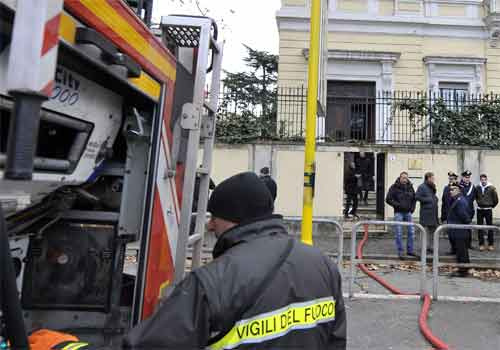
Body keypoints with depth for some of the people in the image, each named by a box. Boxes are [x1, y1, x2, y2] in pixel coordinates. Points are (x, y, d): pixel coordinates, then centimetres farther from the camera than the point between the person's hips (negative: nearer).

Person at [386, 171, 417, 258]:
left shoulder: (410, 187, 8)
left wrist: (413, 207, 7)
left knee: (411, 231, 6)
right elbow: (388, 199, -9)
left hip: (408, 212, 5)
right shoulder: (394, 187, -7)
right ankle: (400, 252, 7)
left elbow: (414, 198, 21)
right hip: (398, 212, -5)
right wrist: (397, 205, -17)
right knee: (399, 233, -2)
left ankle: (410, 250, 19)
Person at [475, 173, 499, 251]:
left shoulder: (492, 188, -8)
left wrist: (492, 206, 8)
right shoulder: (477, 187, 0)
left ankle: (491, 244, 11)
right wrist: (479, 203, 10)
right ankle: (481, 244, 11)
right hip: (480, 210, 2)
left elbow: (496, 199, 0)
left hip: (488, 210, -2)